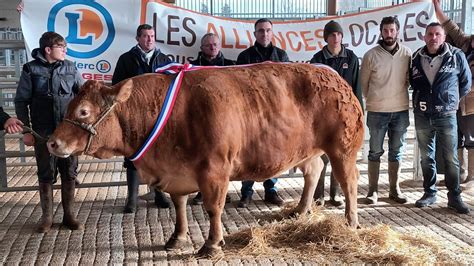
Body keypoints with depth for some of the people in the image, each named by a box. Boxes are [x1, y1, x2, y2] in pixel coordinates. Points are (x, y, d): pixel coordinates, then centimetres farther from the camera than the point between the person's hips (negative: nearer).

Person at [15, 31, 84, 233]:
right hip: (43, 133, -2)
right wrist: (26, 131, -3)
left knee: (69, 173, 7)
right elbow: (21, 102, 1)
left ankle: (69, 215, 20)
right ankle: (47, 217, 21)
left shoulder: (70, 68, 5)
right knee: (46, 175, 6)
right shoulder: (31, 69, -2)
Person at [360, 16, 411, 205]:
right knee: (375, 152, 5)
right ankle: (373, 190, 14)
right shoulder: (371, 55, -5)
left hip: (401, 111, 2)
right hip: (377, 112, -2)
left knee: (396, 151, 10)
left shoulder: (407, 54, -1)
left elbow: (410, 79, 10)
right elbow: (363, 82, 4)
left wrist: (399, 97, 9)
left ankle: (394, 189, 21)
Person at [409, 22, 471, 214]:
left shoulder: (456, 56, -5)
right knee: (426, 157, 10)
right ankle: (429, 193, 21)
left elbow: (466, 83, 6)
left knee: (451, 158, 0)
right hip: (422, 116, 3)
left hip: (446, 115, -3)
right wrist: (422, 99, 11)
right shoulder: (416, 58, 2)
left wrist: (452, 101, 9)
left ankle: (454, 197, 10)